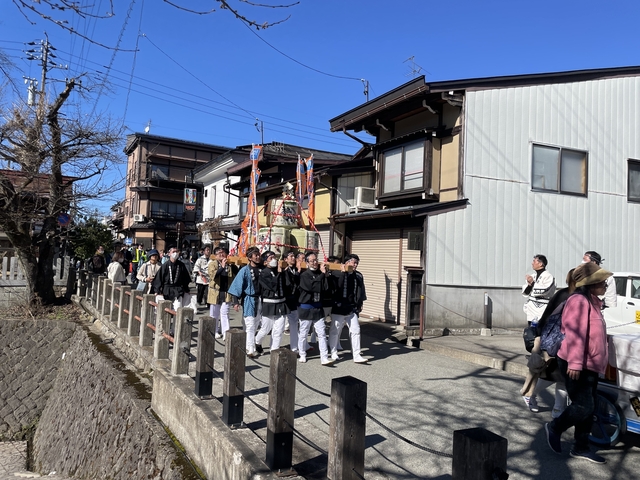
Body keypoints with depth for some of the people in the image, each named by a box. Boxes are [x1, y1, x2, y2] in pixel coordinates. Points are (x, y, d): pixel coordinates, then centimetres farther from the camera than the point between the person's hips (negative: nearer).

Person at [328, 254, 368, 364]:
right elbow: (338, 286, -25)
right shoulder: (340, 274, -9)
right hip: (339, 308, -4)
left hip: (352, 309, 4)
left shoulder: (358, 276, 5)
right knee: (335, 331, 7)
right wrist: (343, 272, -24)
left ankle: (356, 355, 8)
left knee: (355, 331, 2)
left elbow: (360, 290, 14)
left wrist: (360, 304, 13)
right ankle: (333, 353, 24)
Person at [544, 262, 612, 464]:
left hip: (589, 366, 10)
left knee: (589, 408, 12)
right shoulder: (579, 301, -16)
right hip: (576, 366, -10)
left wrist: (599, 361, 22)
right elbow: (575, 334, -24)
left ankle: (581, 448, 21)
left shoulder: (592, 303, 16)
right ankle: (555, 427, 13)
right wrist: (575, 363, -29)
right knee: (584, 407, -8)